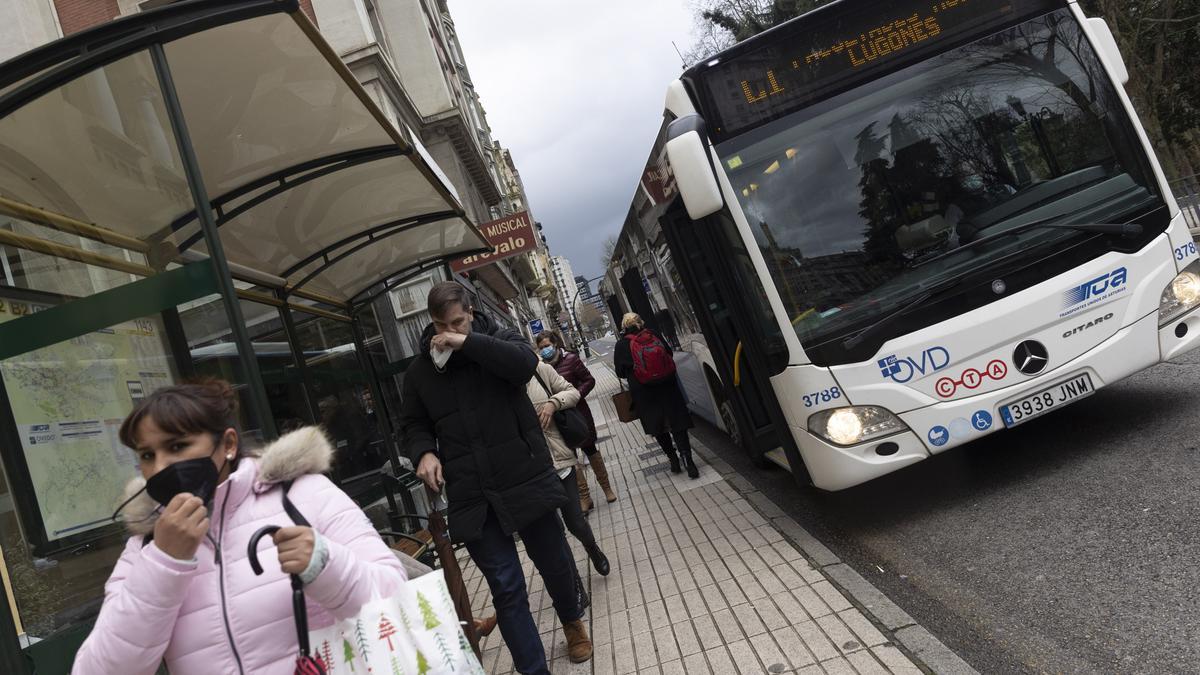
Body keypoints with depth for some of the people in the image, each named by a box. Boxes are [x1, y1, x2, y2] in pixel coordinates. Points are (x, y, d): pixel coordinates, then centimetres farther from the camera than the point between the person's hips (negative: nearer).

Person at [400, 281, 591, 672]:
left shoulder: (496, 339, 2)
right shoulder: (419, 370, 8)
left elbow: (526, 363, -19)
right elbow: (413, 424, 14)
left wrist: (468, 343, -21)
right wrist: (424, 452, -7)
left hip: (525, 479, 0)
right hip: (472, 496, 1)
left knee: (554, 562, 18)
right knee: (506, 587, 1)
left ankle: (572, 622, 47)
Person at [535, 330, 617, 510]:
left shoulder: (570, 359, -11)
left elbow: (589, 380, -7)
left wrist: (575, 396, -17)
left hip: (577, 412, -2)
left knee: (590, 449, 11)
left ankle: (607, 488, 30)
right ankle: (584, 497, 18)